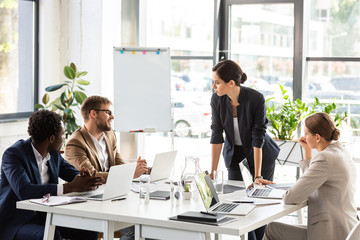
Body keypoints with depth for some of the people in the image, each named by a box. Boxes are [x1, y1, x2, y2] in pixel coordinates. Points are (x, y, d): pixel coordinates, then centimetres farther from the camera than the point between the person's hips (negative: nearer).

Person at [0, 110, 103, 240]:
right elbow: (24, 191, -33)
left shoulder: (54, 153, 5)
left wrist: (85, 179, -17)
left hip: (45, 215, 7)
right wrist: (71, 187, -35)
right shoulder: (12, 154, -18)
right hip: (15, 223, -7)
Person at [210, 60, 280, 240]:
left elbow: (258, 137, -26)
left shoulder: (256, 99, -27)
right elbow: (217, 136, -14)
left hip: (261, 153, -3)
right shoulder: (217, 99, -16)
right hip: (234, 152, 3)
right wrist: (213, 171, -17)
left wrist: (258, 176, -27)